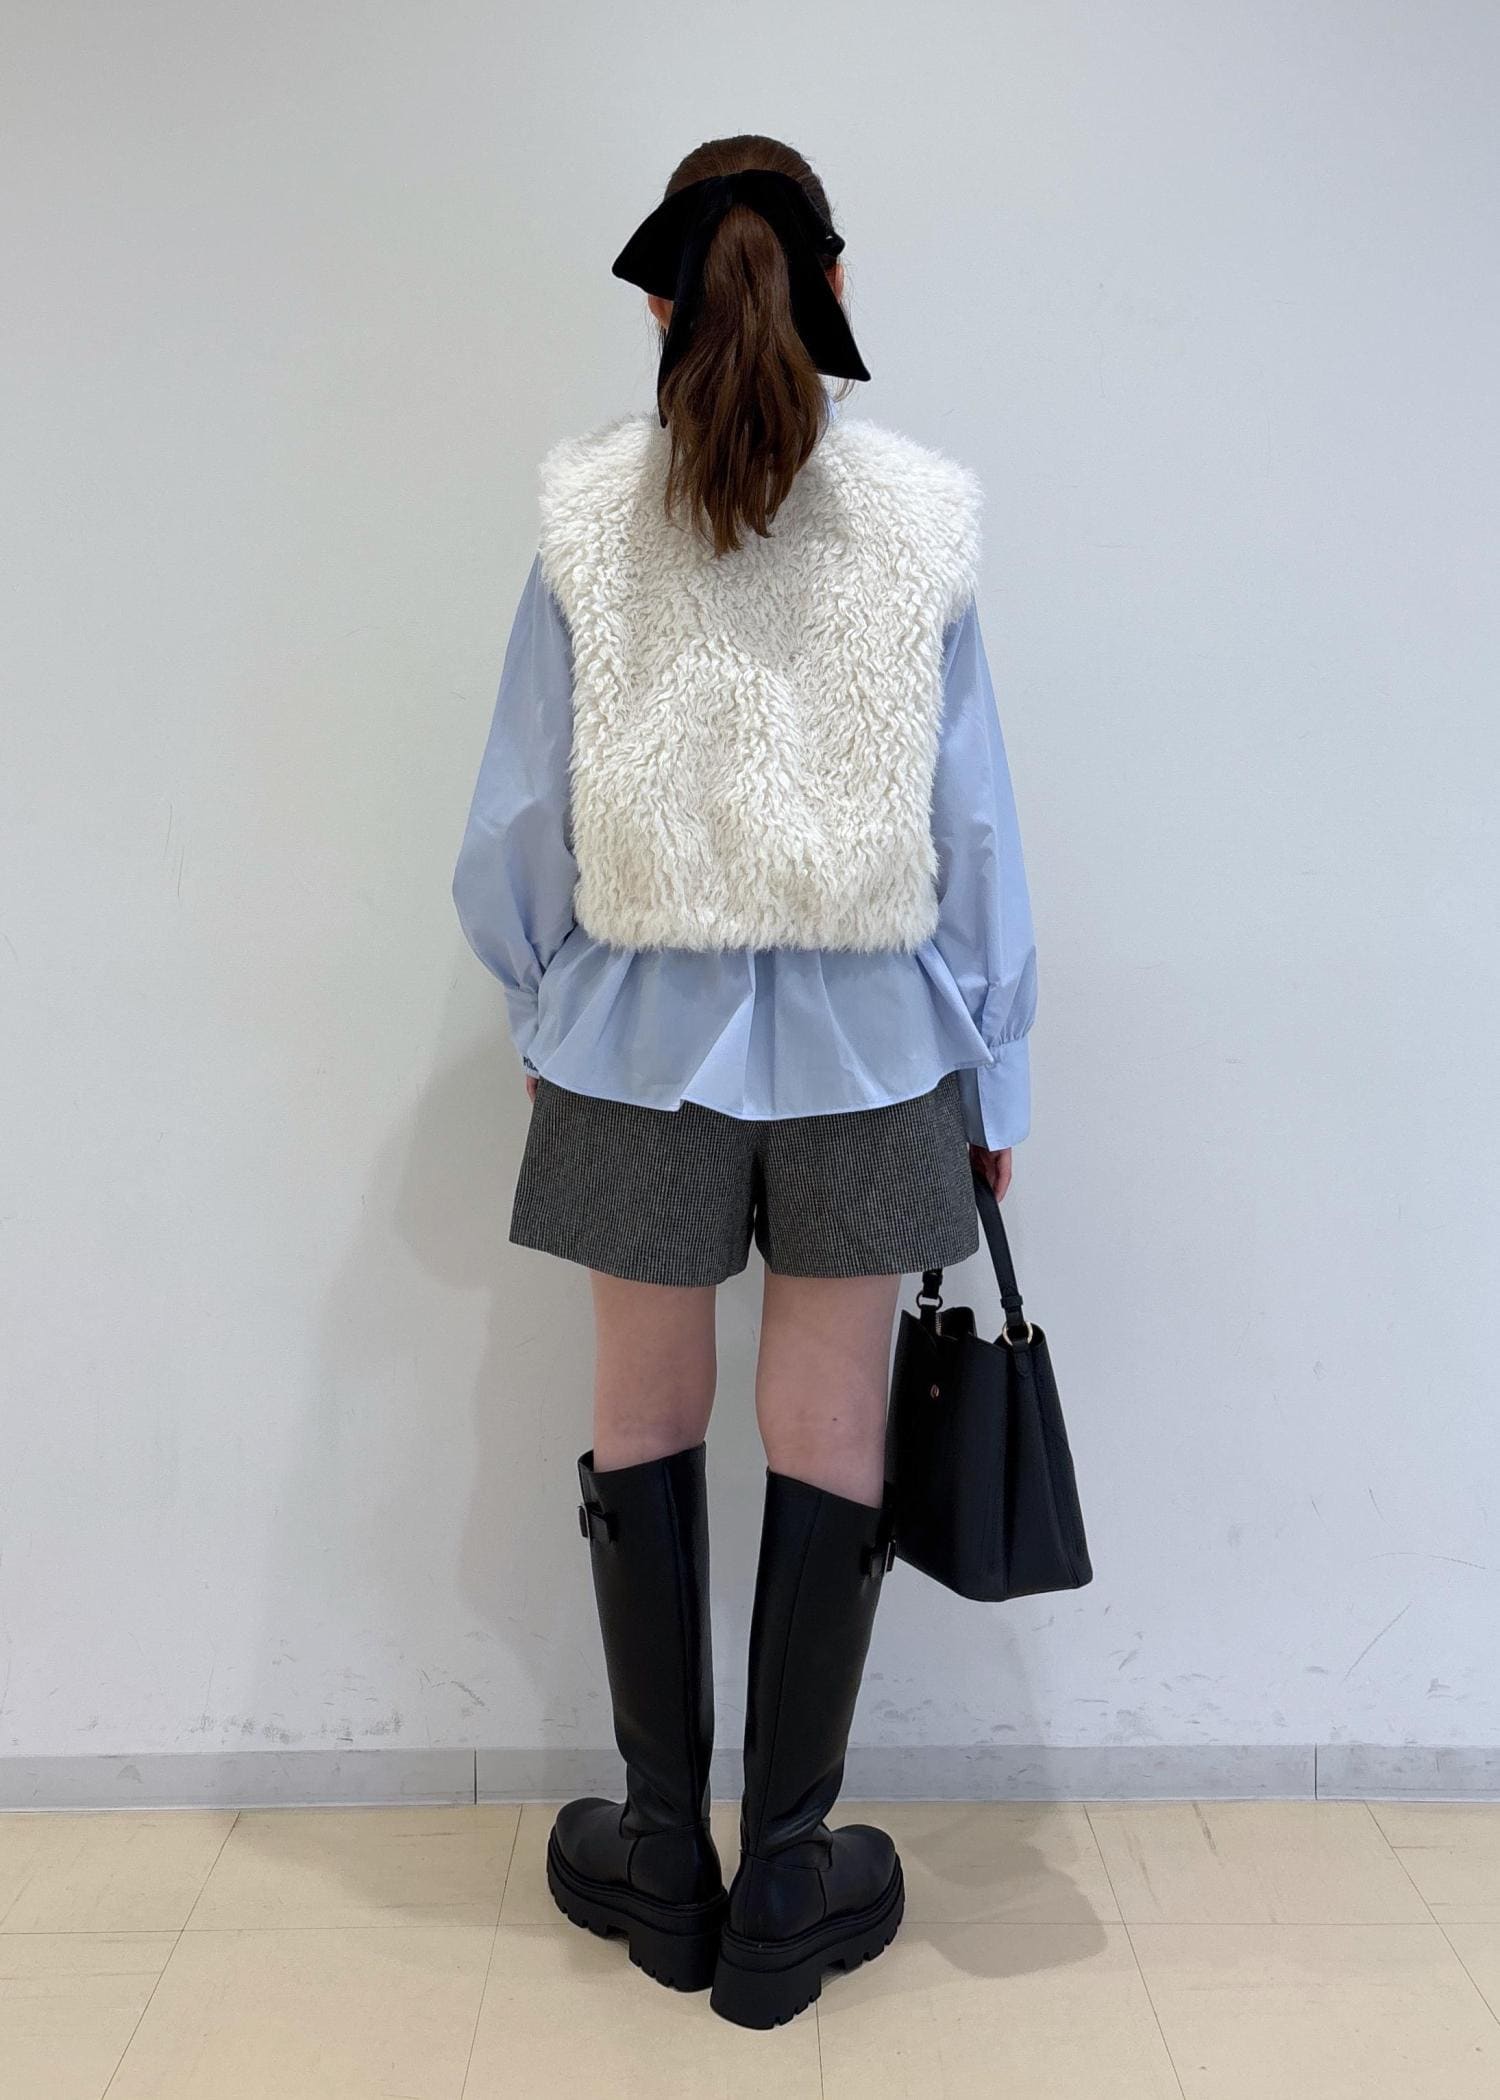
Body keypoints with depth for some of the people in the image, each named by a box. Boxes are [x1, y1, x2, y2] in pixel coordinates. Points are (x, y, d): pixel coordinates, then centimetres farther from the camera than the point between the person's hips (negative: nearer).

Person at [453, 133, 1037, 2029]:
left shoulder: (589, 512, -2)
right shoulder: (918, 512, -2)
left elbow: (520, 815, -1)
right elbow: (973, 825, -1)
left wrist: (539, 1014, 14)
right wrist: (996, 1068, 7)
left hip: (643, 1033, 1)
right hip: (862, 1038, 0)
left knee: (645, 1423, 14)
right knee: (829, 1438, 9)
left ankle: (665, 1864, 30)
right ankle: (785, 1891, 24)